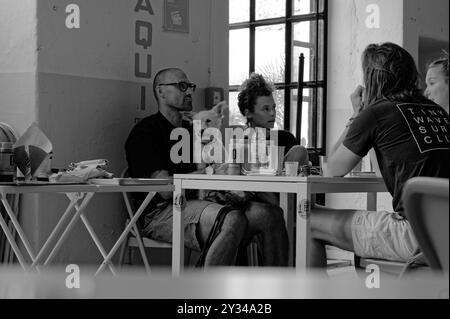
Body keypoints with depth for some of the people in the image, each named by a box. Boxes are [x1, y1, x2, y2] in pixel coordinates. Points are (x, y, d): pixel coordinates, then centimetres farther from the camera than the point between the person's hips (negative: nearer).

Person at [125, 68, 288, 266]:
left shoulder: (192, 131, 27)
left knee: (272, 215, -13)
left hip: (200, 202, 8)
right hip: (164, 211, -8)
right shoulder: (145, 131, 0)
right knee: (233, 219, -36)